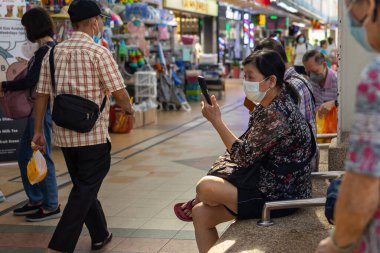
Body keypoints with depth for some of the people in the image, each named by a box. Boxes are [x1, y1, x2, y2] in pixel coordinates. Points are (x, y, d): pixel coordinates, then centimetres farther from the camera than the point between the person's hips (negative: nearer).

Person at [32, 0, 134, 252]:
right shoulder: (98, 52, -11)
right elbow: (119, 92, -10)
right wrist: (129, 109, 11)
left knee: (83, 186, 19)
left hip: (63, 134, 6)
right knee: (85, 192, 0)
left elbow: (42, 94, 6)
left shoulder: (53, 52, 6)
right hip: (93, 135, -6)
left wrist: (38, 130, 11)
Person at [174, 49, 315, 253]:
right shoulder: (266, 106, 8)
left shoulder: (277, 114, -24)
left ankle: (195, 204, 17)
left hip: (280, 193, -10)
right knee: (202, 215, 2)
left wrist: (216, 121, -18)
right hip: (267, 179, 10)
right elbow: (248, 150, 11)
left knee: (205, 188, -18)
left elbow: (245, 155, -21)